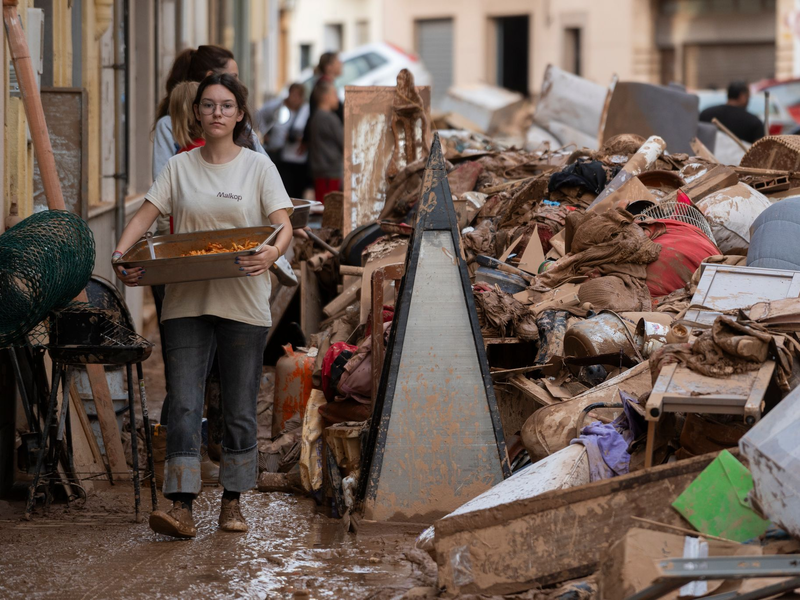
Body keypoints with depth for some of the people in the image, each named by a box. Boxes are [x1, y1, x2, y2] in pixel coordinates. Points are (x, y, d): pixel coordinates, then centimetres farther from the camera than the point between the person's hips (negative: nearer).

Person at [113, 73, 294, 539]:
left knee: (241, 409, 5)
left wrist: (272, 254, -27)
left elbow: (284, 225, -5)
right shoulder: (180, 168, 9)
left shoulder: (258, 167, 3)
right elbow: (146, 216, 3)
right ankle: (182, 507, -12)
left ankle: (233, 502, 17)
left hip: (243, 303, -1)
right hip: (187, 302, 1)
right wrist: (122, 253, -16)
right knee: (184, 405, -8)